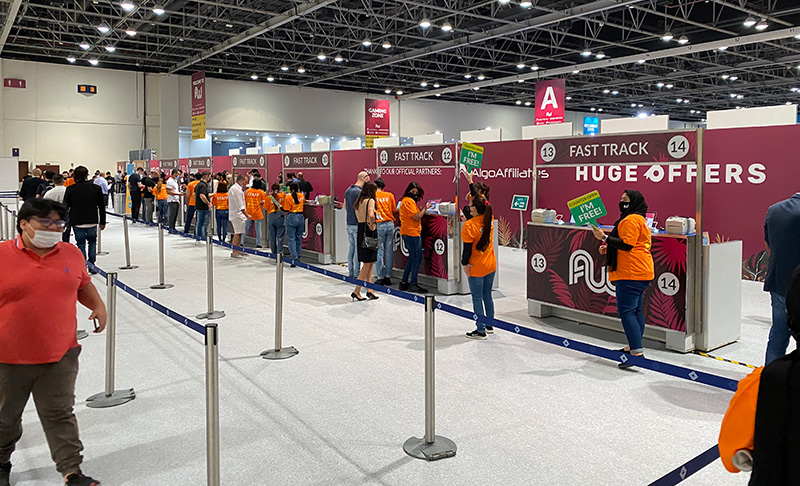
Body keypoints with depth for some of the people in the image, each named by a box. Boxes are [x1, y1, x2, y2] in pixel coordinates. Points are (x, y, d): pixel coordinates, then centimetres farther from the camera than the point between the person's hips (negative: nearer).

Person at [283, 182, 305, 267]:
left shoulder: (288, 197, -7)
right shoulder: (302, 196, 7)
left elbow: (286, 209, -10)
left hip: (292, 217, -5)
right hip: (301, 217, 5)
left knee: (291, 239, -2)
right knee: (299, 238, 13)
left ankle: (294, 258, -11)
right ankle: (298, 256, 18)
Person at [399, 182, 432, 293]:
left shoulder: (404, 200, 18)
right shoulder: (409, 201, -13)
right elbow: (417, 217, -17)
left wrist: (422, 209, 7)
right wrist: (425, 208, -6)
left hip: (406, 233, 11)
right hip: (412, 233, -11)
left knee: (413, 258, 17)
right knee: (417, 258, -6)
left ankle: (404, 282, 20)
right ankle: (413, 285, -3)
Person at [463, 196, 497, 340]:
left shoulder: (468, 226, -23)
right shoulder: (489, 220, -4)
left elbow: (467, 249, -19)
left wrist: (465, 264, -6)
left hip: (476, 268, -7)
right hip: (491, 265, 7)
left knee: (477, 299, 6)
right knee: (487, 296, 21)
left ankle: (481, 331, 14)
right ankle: (489, 325, 34)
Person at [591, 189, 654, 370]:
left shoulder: (631, 220, -12)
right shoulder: (640, 219, 22)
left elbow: (627, 244, -21)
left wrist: (604, 237, -16)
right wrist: (610, 249, 17)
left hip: (631, 273, -11)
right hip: (640, 271, 11)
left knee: (626, 311, -12)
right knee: (635, 310, 15)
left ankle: (637, 352, -15)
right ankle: (634, 346, 24)